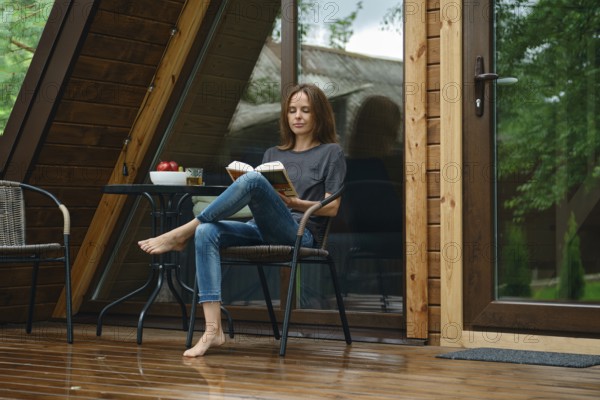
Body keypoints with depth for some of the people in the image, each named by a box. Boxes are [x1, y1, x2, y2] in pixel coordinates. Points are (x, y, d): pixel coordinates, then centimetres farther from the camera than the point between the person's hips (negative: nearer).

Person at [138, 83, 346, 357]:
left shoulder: (331, 153, 12)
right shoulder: (272, 154, 26)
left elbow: (332, 208, 3)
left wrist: (294, 202, -12)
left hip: (298, 233, -5)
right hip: (260, 231, 5)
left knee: (253, 179, -32)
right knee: (207, 233, -28)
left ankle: (180, 234, -22)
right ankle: (213, 330, -36)